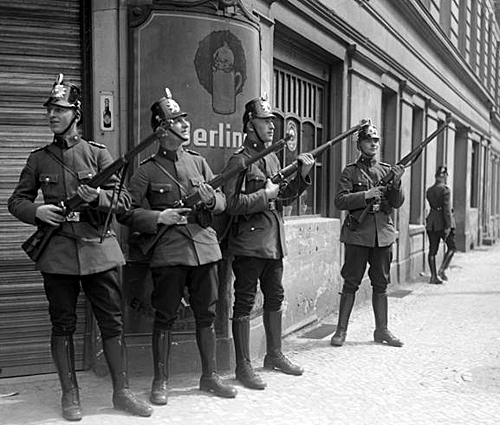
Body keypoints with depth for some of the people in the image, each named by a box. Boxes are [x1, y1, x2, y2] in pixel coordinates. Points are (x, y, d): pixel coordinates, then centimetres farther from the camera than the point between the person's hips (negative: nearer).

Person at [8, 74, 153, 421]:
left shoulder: (98, 153, 4)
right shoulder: (39, 159, 8)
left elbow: (124, 201, 1)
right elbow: (17, 200, 13)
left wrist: (97, 196, -18)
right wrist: (37, 211, -7)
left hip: (99, 249, 0)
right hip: (58, 251, 1)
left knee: (113, 322, 4)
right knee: (63, 325, 7)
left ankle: (121, 392, 17)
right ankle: (70, 395, 22)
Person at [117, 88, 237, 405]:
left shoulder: (198, 162, 11)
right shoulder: (147, 171, -1)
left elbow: (223, 201, 13)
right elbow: (126, 212, -2)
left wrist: (211, 199, -10)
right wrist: (158, 217, -16)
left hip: (204, 247, 4)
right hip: (168, 253, -4)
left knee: (206, 315, 11)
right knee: (165, 318, 4)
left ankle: (210, 375, 26)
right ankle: (161, 382, 19)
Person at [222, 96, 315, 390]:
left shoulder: (273, 158, 14)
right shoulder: (240, 160, -11)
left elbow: (285, 198, 17)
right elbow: (232, 204, -19)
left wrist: (303, 175, 5)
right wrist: (265, 195, -17)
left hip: (274, 242, 8)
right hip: (249, 242, -8)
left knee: (275, 299, 16)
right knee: (245, 303, 0)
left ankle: (275, 355, 32)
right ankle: (244, 366, 10)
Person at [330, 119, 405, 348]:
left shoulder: (387, 170, 11)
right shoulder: (350, 171, 1)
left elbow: (397, 203, 6)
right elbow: (340, 201, -9)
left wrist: (396, 183, -11)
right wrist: (366, 195, -19)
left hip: (383, 233, 4)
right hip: (358, 233, -4)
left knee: (381, 284, 10)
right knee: (351, 283, 0)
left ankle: (381, 330, 20)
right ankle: (341, 330, 9)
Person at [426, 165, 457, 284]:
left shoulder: (429, 190, 8)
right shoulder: (445, 189, -11)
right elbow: (447, 209, -16)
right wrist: (448, 226, -17)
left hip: (431, 222, 6)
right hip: (443, 222, -6)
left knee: (432, 250, 7)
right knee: (452, 247, 11)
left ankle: (433, 276, 9)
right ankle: (442, 270, 0)